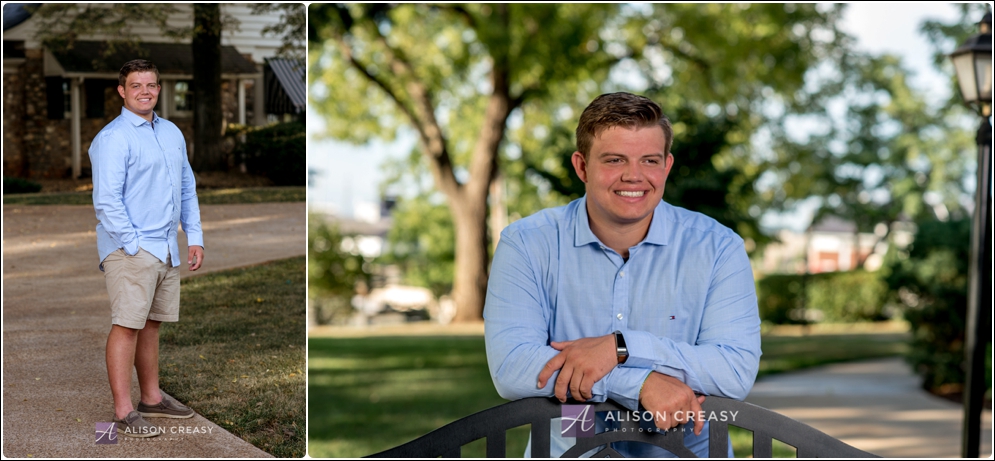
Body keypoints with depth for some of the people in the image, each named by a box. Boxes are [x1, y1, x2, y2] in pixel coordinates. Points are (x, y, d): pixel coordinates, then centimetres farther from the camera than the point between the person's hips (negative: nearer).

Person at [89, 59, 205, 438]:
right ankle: (124, 413, -4)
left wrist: (195, 237, 14)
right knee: (127, 326, -7)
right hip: (130, 250, -7)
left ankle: (152, 399, 23)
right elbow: (106, 200, -16)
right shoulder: (113, 138, -10)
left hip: (166, 248, 7)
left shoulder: (172, 133, 15)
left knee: (151, 325, 14)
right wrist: (133, 244, -17)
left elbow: (187, 188, 21)